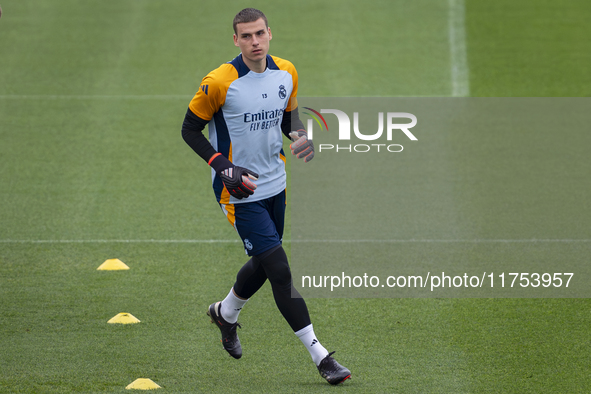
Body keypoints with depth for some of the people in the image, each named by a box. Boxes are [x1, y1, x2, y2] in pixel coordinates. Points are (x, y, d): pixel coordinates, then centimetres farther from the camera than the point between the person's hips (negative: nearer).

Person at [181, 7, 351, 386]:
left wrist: (301, 135, -7)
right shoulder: (220, 82, -18)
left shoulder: (287, 73, -1)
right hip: (239, 193, -6)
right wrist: (225, 168, -19)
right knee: (281, 270, -11)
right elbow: (190, 129, -8)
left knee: (264, 263, 20)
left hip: (275, 184, 6)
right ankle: (320, 356, -8)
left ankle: (226, 313, 51)